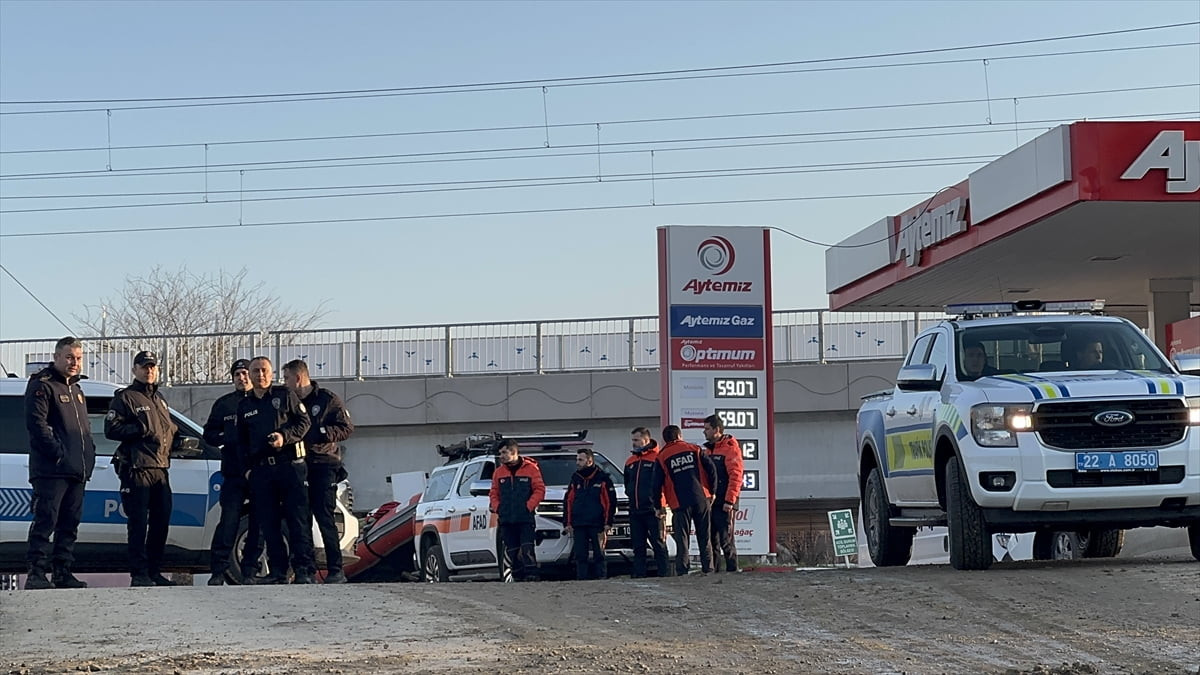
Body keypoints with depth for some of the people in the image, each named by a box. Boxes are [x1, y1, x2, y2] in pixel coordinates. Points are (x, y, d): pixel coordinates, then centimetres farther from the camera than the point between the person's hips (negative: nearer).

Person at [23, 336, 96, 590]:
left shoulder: (75, 389, 23)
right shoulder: (42, 386, -5)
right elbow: (36, 423, -16)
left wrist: (89, 454, 11)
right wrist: (58, 453, -20)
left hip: (77, 471, 9)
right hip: (51, 471, -9)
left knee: (70, 524, 9)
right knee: (45, 521, -11)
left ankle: (63, 572, 14)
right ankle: (36, 573, -11)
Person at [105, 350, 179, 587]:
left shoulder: (159, 399, 23)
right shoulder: (125, 397, -1)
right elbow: (111, 429, -10)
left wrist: (176, 436, 13)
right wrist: (142, 430, -15)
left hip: (160, 469, 8)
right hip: (137, 469, -8)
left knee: (161, 521, 9)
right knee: (138, 524, -8)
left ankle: (154, 571, 18)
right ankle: (139, 574, -6)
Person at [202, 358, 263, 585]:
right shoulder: (224, 404, 13)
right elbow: (209, 434, 14)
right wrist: (228, 439, -4)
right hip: (233, 474, 0)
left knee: (259, 524, 2)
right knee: (229, 522, -6)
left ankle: (250, 569, 10)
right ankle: (218, 570, -2)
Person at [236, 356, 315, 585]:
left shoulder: (285, 395, 7)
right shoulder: (244, 406, 17)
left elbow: (304, 421, 3)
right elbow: (241, 441, 23)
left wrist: (285, 437, -13)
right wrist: (247, 467, 12)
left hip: (290, 465, -4)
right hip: (260, 470, 4)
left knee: (298, 519, -9)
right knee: (269, 523, 2)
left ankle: (304, 569, -11)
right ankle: (278, 570, 7)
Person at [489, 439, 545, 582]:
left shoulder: (530, 468, 0)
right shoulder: (499, 472, 13)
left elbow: (539, 490, -2)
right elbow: (493, 493, 16)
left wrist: (529, 506, -11)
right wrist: (497, 508, 0)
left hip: (526, 519, -5)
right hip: (506, 520, 5)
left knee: (527, 549, -13)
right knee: (512, 552, 5)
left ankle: (531, 578, -14)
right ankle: (518, 579, 11)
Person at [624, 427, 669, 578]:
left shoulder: (657, 458, -5)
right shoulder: (630, 462, 17)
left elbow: (659, 483, -10)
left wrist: (658, 506, -14)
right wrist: (631, 496, 13)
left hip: (652, 510, -7)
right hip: (635, 511, 7)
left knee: (658, 543, -5)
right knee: (638, 546, 7)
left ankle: (664, 573, -5)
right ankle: (638, 574, 9)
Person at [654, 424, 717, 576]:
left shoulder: (662, 457, 7)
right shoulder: (694, 450, 10)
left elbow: (657, 484, 3)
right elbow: (711, 469, 1)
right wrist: (712, 491, 8)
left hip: (680, 503, -2)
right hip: (701, 499, 2)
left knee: (681, 539, 0)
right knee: (704, 537, 8)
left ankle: (682, 571, -7)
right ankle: (708, 568, 5)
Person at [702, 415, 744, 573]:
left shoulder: (730, 448, -7)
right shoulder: (708, 450, 19)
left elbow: (736, 476, -15)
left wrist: (729, 501, -20)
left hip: (724, 505, -8)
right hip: (709, 503, 8)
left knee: (726, 541, -8)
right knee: (712, 541, 9)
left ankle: (732, 571, -3)